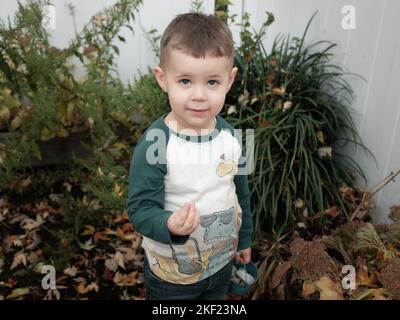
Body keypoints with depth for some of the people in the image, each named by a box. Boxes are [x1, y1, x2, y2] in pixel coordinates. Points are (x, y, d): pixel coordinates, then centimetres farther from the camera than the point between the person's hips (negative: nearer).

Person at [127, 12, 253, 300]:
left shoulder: (230, 136, -10)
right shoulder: (155, 143, -26)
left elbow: (241, 193, 3)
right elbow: (140, 207, -21)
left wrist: (244, 239, 12)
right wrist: (170, 226, -41)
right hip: (171, 273, -4)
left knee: (219, 298, 29)